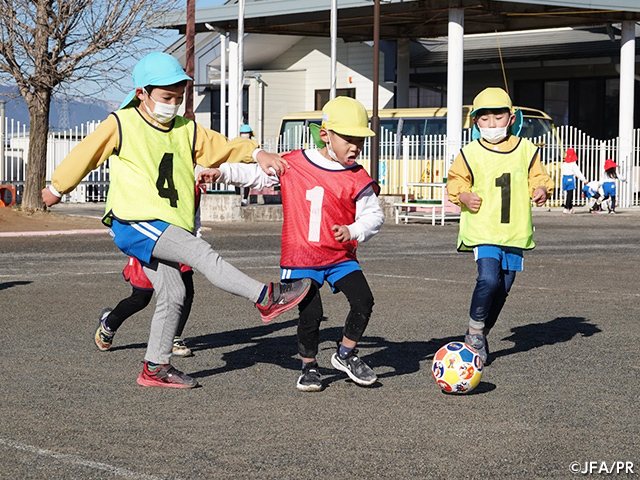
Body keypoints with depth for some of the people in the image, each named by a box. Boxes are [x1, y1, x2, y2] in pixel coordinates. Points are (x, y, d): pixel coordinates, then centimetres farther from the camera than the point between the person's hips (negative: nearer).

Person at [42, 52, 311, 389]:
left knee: (172, 295, 5)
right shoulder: (121, 125, -2)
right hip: (134, 223, -7)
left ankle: (156, 367, 16)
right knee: (201, 253, -21)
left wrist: (256, 153, -13)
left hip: (164, 228, 7)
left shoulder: (187, 130, 12)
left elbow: (222, 147, 5)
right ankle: (266, 298, -25)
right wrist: (56, 188, 18)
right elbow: (84, 155, 8)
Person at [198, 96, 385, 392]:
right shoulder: (291, 165, -2)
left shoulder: (357, 179, -3)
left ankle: (345, 355, 13)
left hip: (340, 257, 2)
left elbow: (373, 216, 0)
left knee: (363, 302, -12)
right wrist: (220, 172, -2)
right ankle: (309, 367, 16)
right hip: (300, 257, -1)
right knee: (310, 314, -9)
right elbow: (256, 175, 8)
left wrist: (352, 231, -19)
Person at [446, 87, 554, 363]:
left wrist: (541, 190, -7)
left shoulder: (526, 150, 6)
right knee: (488, 278, -21)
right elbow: (455, 182, 8)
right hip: (482, 229, -3)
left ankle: (482, 333, 27)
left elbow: (538, 177, 14)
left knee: (504, 286, 7)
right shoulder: (470, 153, 0)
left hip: (515, 231, 3)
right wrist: (462, 196, -12)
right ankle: (475, 331, -2)